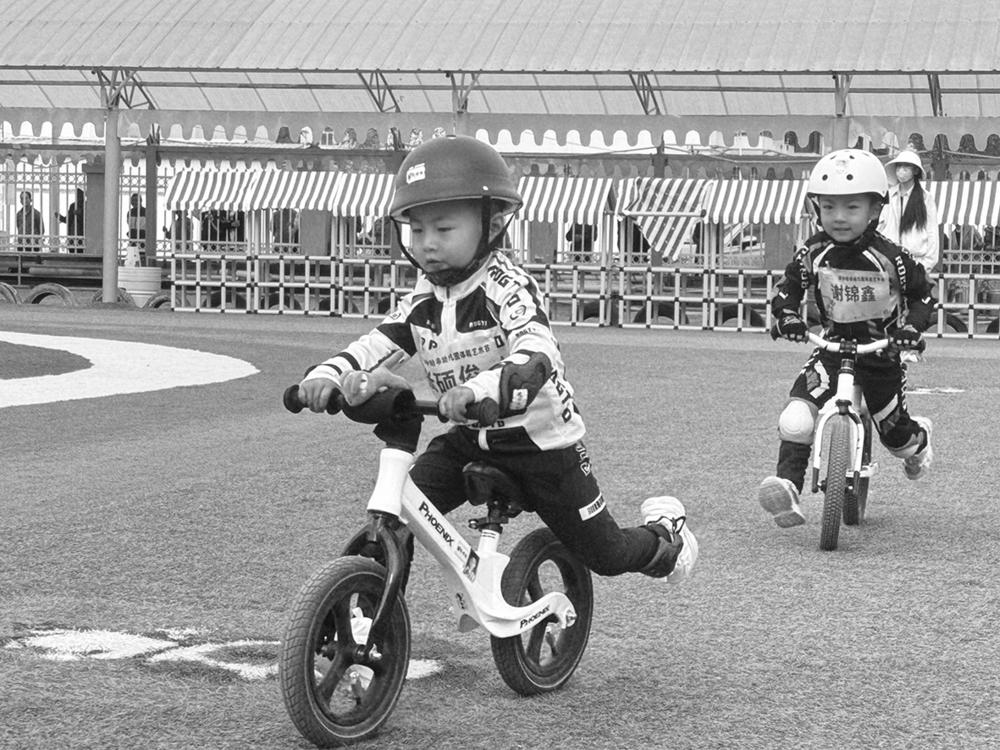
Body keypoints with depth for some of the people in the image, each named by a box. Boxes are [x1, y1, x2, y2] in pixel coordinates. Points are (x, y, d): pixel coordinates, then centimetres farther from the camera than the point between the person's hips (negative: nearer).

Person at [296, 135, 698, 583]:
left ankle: (666, 533, 39)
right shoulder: (424, 298, -3)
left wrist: (480, 388, -61)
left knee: (604, 555, 7)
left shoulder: (508, 286, -24)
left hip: (540, 441, -5)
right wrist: (328, 375, -35)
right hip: (469, 440, 5)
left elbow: (535, 358, -41)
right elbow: (378, 344, -14)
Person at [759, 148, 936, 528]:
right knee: (796, 421, -24)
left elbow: (922, 294, -1)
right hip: (832, 349, 1)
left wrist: (911, 327, -19)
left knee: (895, 433, 13)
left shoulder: (891, 257, -15)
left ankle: (918, 438, 51)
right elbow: (789, 286, 6)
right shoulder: (813, 253, -8)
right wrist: (787, 316, -14)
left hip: (881, 352, -1)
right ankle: (788, 489, -26)